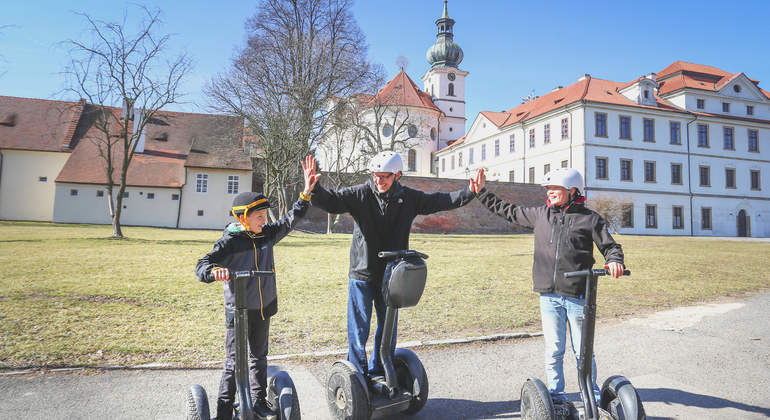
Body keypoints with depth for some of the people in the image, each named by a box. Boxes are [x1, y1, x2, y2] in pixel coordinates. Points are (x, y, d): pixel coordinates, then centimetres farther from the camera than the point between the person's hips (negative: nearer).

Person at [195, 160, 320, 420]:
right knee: (234, 363, 3)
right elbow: (201, 266, -18)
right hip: (238, 311, -6)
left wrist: (306, 194, 1)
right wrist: (214, 270, -41)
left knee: (259, 357, 18)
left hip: (263, 309, 6)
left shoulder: (267, 235, 1)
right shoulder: (229, 242, -15)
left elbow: (290, 221, 8)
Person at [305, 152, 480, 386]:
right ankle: (358, 375, 22)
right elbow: (331, 201, -15)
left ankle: (378, 373, 34)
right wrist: (314, 190, -35)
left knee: (388, 327, 15)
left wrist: (469, 192, -6)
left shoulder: (409, 199, 0)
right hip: (361, 274, -3)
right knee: (359, 329, 3)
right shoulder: (359, 195, -8)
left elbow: (440, 201, 4)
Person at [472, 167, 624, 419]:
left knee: (583, 352, 8)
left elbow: (609, 246, 4)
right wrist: (481, 192, 21)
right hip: (549, 296, 3)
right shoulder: (540, 215, 11)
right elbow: (507, 211, 20)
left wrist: (614, 261, -19)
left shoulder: (590, 218, 2)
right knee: (553, 351, 8)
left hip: (578, 295, -2)